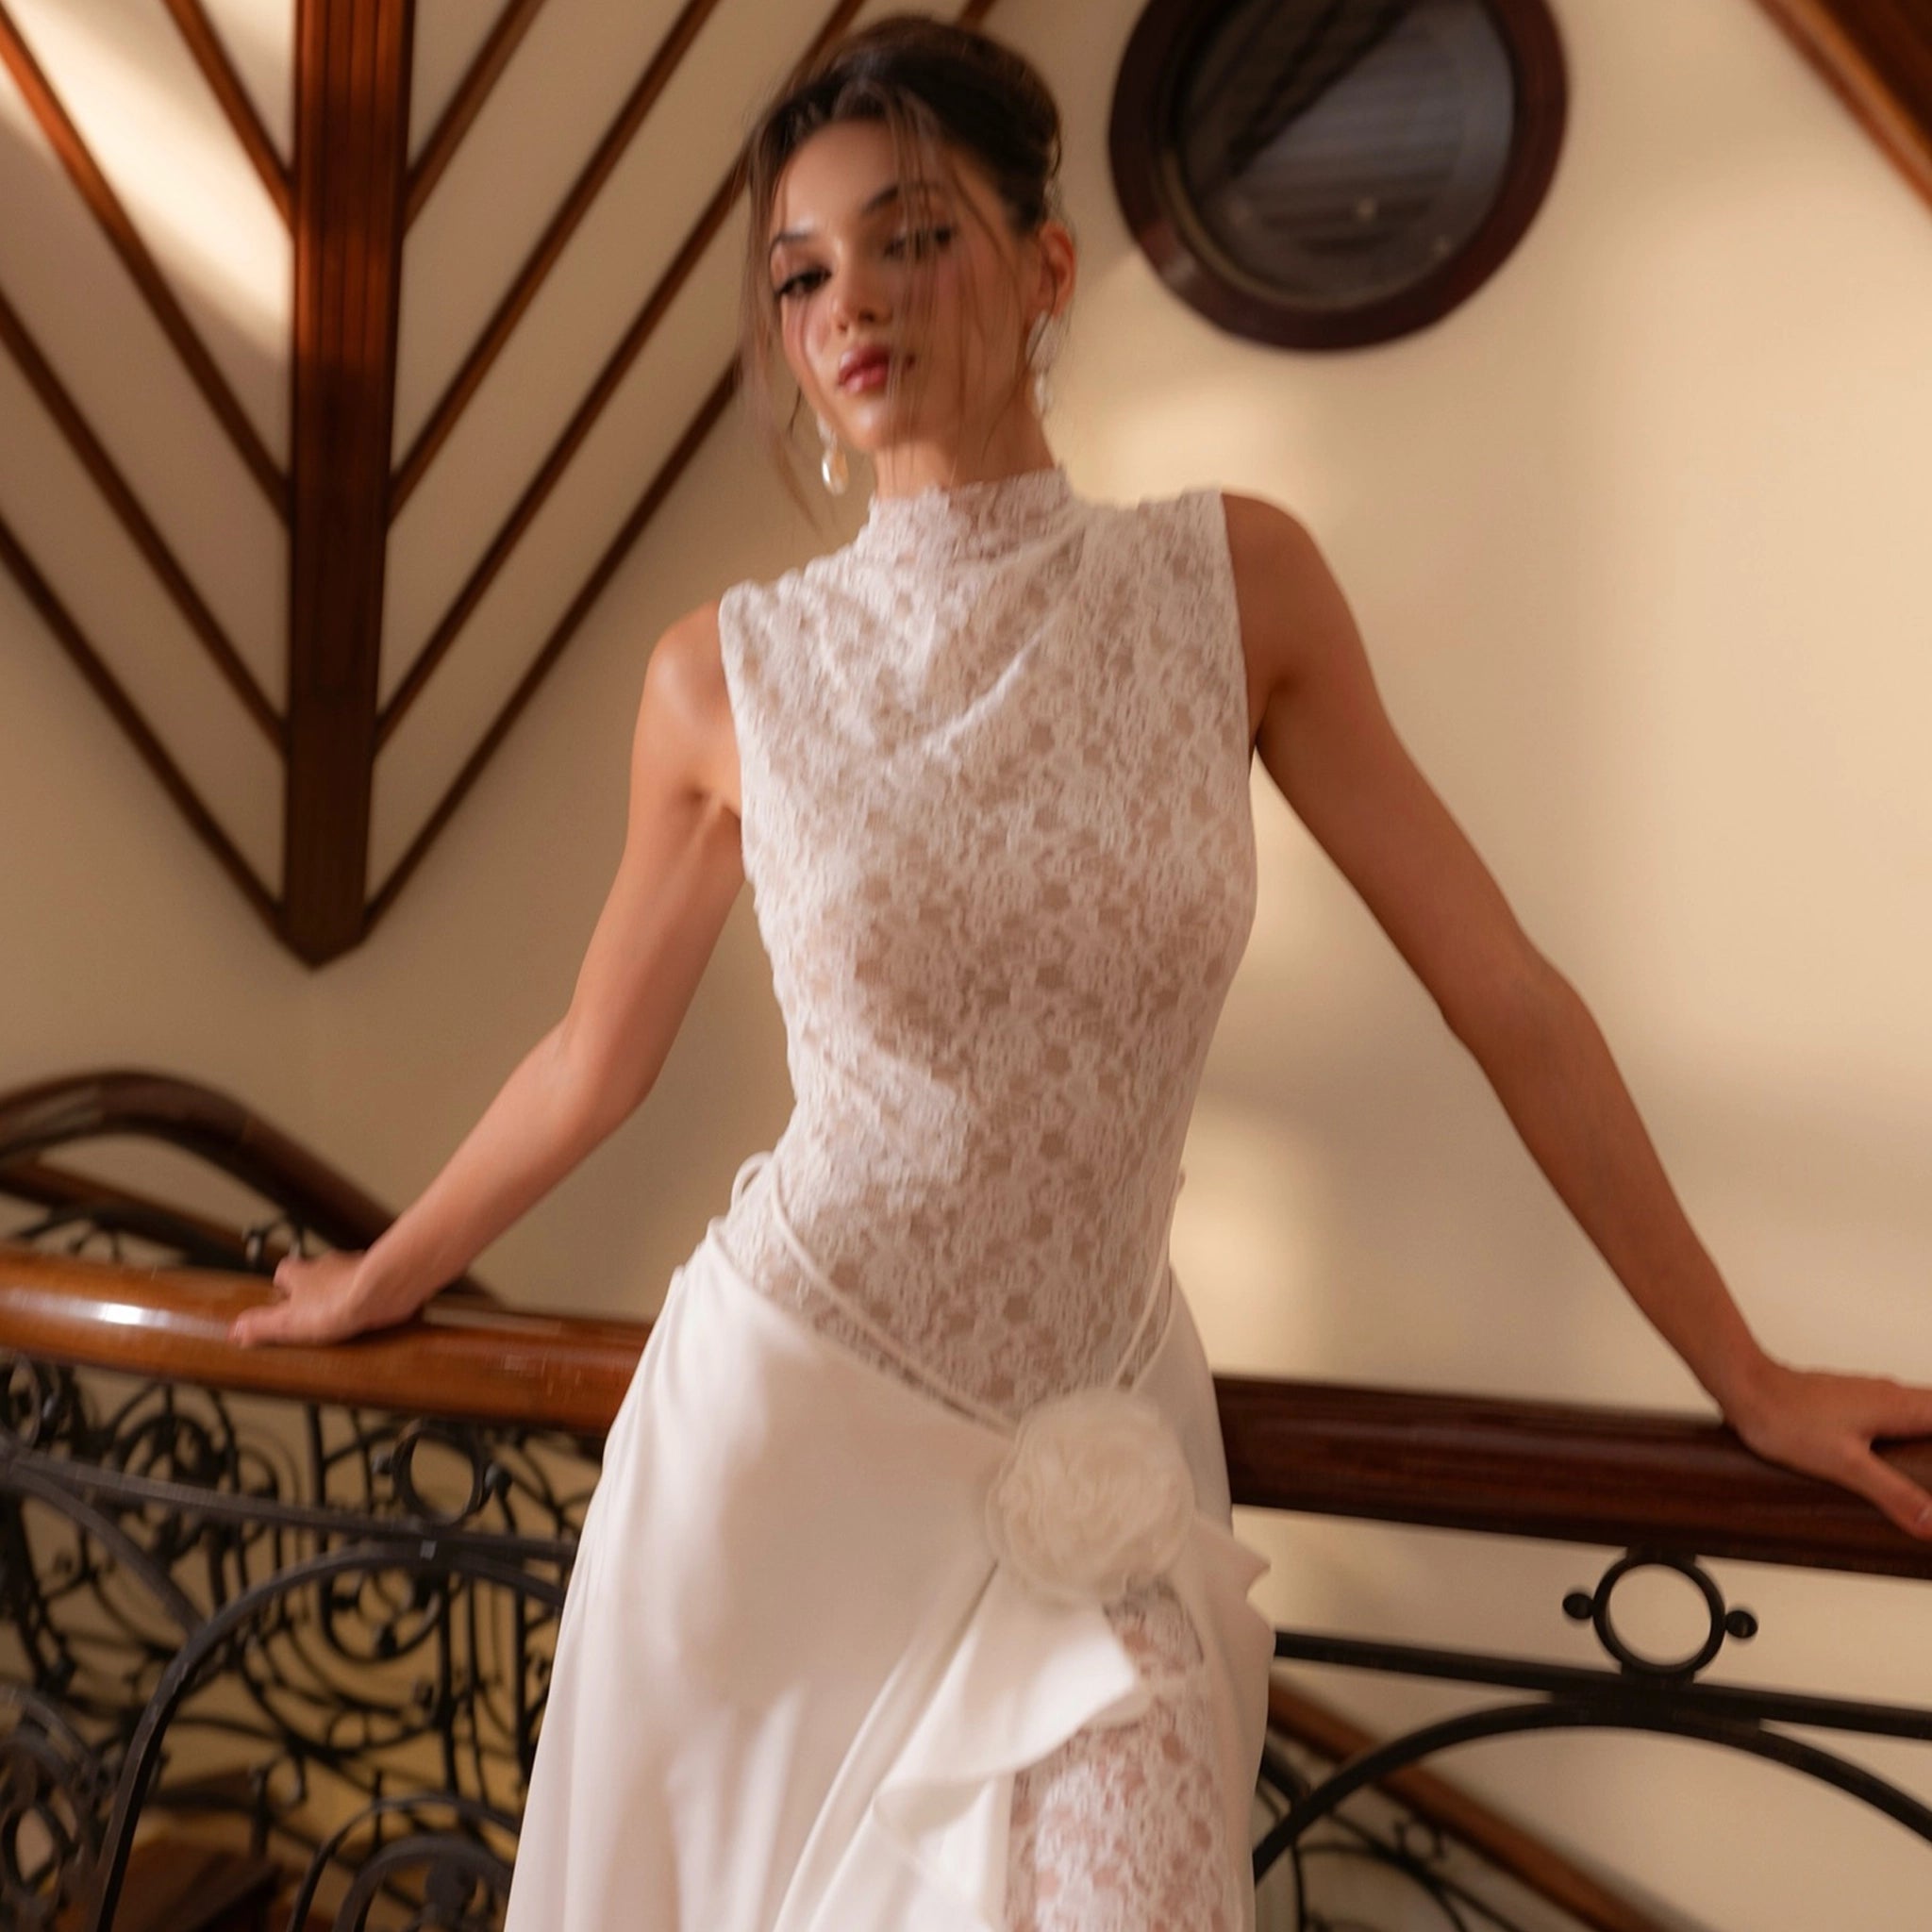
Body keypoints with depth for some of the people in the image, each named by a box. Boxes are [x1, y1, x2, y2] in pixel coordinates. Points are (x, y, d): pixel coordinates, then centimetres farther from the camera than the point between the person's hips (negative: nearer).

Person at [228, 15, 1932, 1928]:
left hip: (1101, 1450, 0)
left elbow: (1506, 999, -3)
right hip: (791, 1415, 0)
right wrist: (378, 1280, 19)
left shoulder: (1236, 582, -6)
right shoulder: (727, 672, -7)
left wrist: (1744, 1374, 2)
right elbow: (594, 1059, 7)